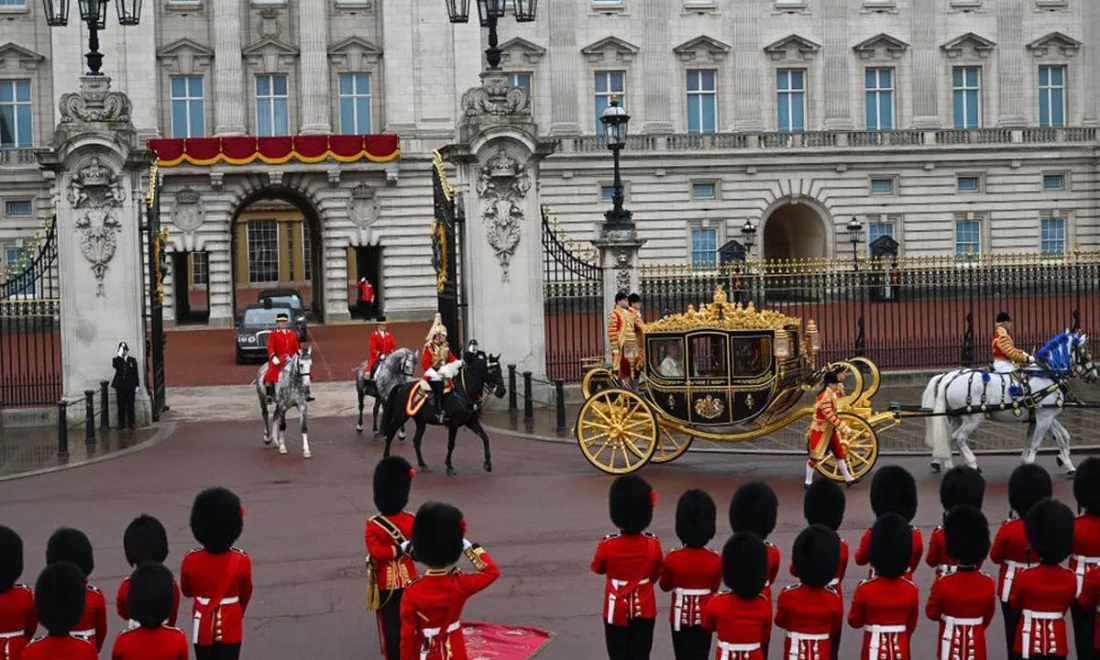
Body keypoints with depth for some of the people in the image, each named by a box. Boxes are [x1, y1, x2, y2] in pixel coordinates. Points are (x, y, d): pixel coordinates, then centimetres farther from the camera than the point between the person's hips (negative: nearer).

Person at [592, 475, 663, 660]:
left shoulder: (607, 545, -19)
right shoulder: (653, 544, -14)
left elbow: (597, 568, 2)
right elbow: (656, 574, 3)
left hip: (617, 610, -1)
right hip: (644, 609, 1)